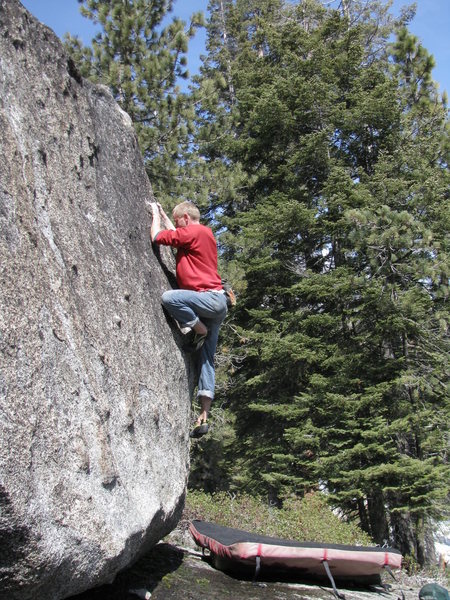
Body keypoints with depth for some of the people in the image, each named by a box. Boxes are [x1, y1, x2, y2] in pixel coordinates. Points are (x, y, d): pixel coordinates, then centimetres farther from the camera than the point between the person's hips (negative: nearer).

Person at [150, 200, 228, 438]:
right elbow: (175, 233, 40)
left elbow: (157, 237, -6)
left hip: (211, 298, -10)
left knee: (168, 297, -30)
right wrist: (163, 215, 42)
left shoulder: (194, 231, -7)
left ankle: (200, 330, -10)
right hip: (215, 303, 10)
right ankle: (204, 416, 5)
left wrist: (155, 215, 11)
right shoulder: (204, 233, 22)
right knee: (206, 358, 5)